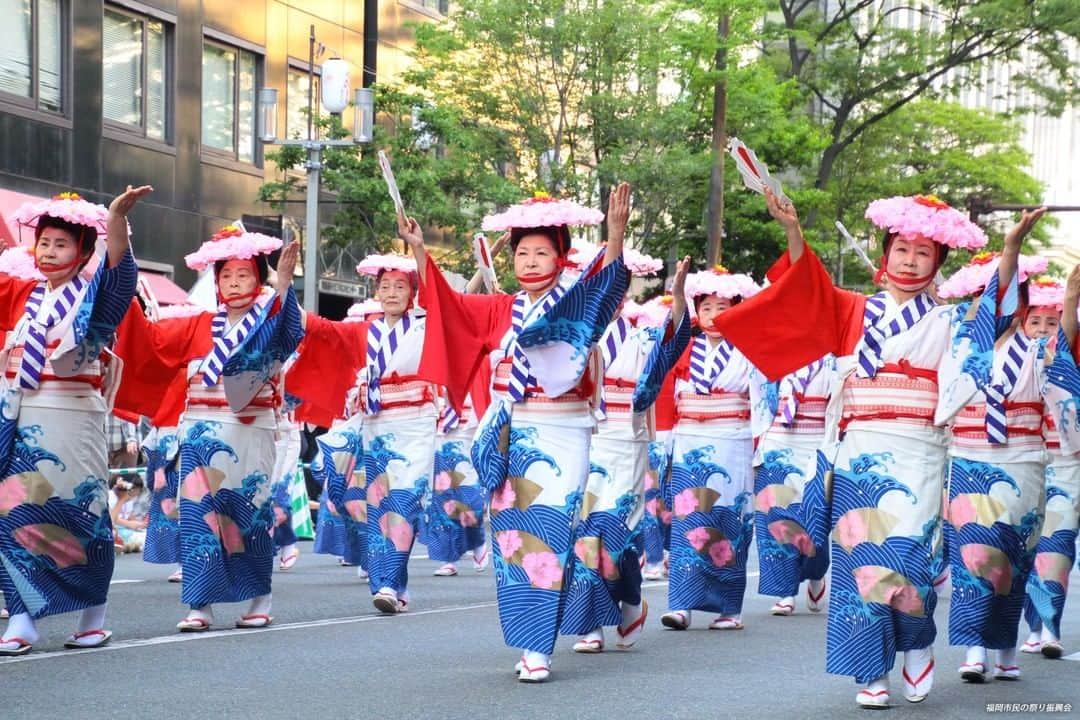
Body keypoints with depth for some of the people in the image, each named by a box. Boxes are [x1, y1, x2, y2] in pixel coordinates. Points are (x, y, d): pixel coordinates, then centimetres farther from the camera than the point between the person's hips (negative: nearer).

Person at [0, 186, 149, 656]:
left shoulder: (93, 295, -2)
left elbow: (118, 268, -21)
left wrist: (116, 217, -40)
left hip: (70, 421, -4)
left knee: (76, 514, 1)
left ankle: (93, 617, 15)